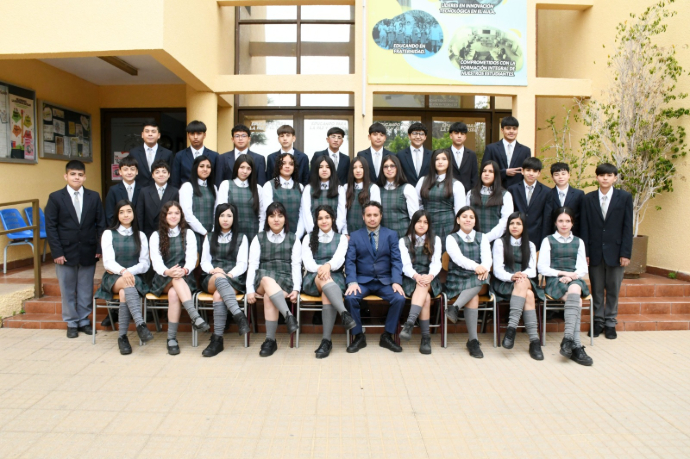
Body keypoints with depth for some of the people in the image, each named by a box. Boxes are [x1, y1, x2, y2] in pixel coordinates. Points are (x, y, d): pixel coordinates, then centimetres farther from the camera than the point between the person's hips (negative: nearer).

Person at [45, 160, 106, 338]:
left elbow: (101, 224, 4)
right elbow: (50, 227, -3)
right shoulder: (55, 197, 0)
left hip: (88, 252, 1)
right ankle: (71, 323, 22)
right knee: (68, 290, 9)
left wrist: (100, 248, -3)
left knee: (86, 289, 9)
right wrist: (57, 252, -9)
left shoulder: (94, 197, 4)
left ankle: (84, 320, 23)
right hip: (66, 253, -1)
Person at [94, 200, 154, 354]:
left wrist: (129, 272, -16)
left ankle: (122, 336, -31)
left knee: (125, 292, -34)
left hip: (135, 278, 1)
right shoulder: (108, 234, 8)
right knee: (127, 284, -37)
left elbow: (145, 263, 4)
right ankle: (140, 324, -48)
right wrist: (122, 271, -27)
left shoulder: (140, 236, 13)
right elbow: (108, 262, -5)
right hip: (113, 278, -1)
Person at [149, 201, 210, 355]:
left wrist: (184, 270, -27)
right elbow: (156, 262, -4)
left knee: (174, 293, -35)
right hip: (162, 280, 0)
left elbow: (192, 259, -2)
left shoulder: (188, 234, 11)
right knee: (176, 279, -37)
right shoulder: (156, 236, 11)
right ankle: (195, 316, -50)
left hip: (184, 278, 0)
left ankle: (172, 338, -36)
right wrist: (167, 272, -28)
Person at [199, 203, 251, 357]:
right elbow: (204, 262, 12)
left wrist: (230, 274, -18)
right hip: (211, 279, 1)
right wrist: (213, 270, -12)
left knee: (218, 295, -36)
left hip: (233, 279, -1)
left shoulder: (241, 238, 15)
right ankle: (239, 315, -52)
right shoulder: (210, 237, 23)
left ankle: (217, 339, -39)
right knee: (219, 278, -38)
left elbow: (242, 264, 3)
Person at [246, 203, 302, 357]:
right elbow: (253, 265, 3)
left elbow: (296, 266, 3)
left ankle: (270, 340, -28)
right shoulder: (259, 238, 13)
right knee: (267, 279, -37)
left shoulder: (293, 239, 12)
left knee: (269, 296, -33)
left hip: (286, 280, 0)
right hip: (263, 281, 1)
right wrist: (250, 290, -10)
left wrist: (296, 289, -12)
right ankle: (288, 316, -45)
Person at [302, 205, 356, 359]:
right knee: (323, 278, -38)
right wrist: (319, 268, -23)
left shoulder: (341, 238, 14)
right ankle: (344, 313, -56)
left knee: (327, 295, -36)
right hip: (313, 280, 0)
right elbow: (307, 262, 0)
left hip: (335, 278, 0)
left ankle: (326, 340, -42)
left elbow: (339, 259, -6)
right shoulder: (309, 238, 15)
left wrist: (328, 265, -31)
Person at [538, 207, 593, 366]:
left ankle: (568, 339, -45)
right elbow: (542, 267, 4)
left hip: (575, 279, 2)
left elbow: (583, 268, 12)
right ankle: (576, 346, -39)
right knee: (576, 300, -33)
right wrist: (561, 273, -10)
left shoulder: (578, 242, 21)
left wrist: (573, 275, -9)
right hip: (555, 281, -2)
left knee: (575, 289, -36)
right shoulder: (548, 240, 13)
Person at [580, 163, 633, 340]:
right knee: (597, 289, 8)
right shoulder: (588, 198, 4)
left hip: (615, 251, -1)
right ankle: (598, 321, 21)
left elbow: (628, 227, -2)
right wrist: (585, 252, -4)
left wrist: (626, 253, -7)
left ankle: (610, 323, 20)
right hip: (595, 251, 1)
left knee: (613, 290, 8)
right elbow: (584, 227, 2)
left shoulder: (625, 197, 1)